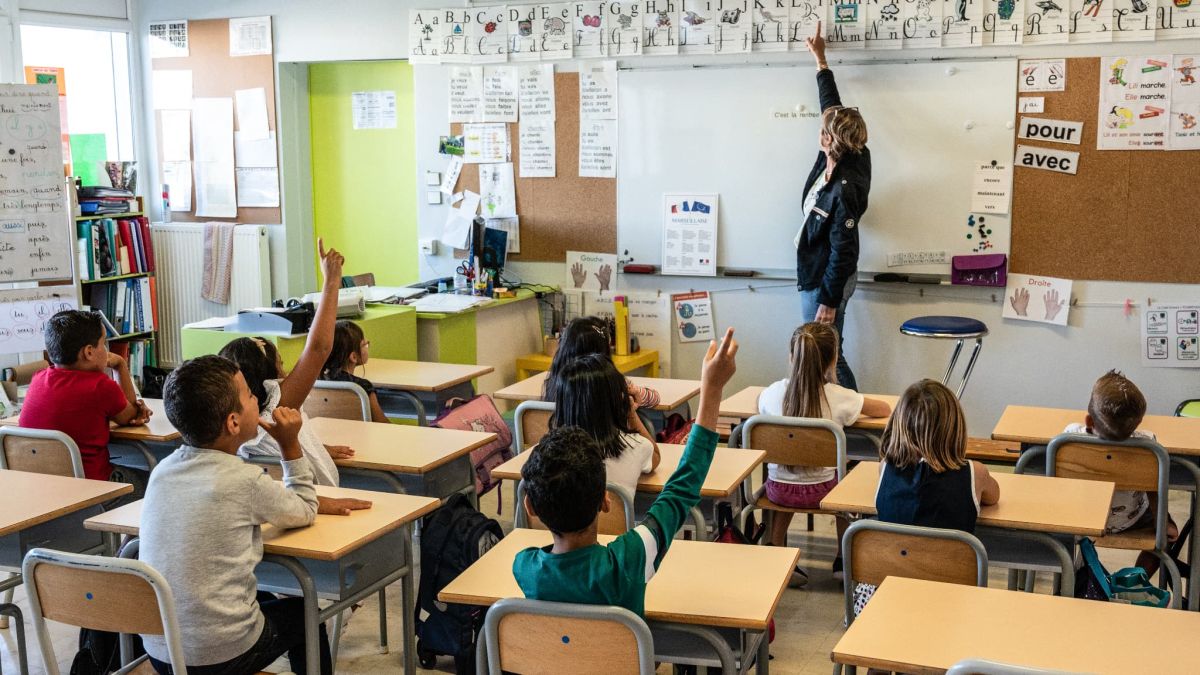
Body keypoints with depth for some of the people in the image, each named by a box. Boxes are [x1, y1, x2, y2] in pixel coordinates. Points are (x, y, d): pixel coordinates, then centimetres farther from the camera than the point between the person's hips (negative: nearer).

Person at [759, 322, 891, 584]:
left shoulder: (773, 392, -8)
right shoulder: (840, 397, -14)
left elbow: (760, 405, 16)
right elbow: (885, 409, 1)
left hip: (778, 489, 2)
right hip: (820, 491, -1)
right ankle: (843, 559, 37)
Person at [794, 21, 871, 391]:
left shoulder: (845, 190, -26)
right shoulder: (830, 162, -2)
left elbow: (844, 252, -23)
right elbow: (832, 107, 12)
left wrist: (829, 301, -20)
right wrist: (820, 61, 20)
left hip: (827, 281, -9)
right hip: (815, 275, 9)